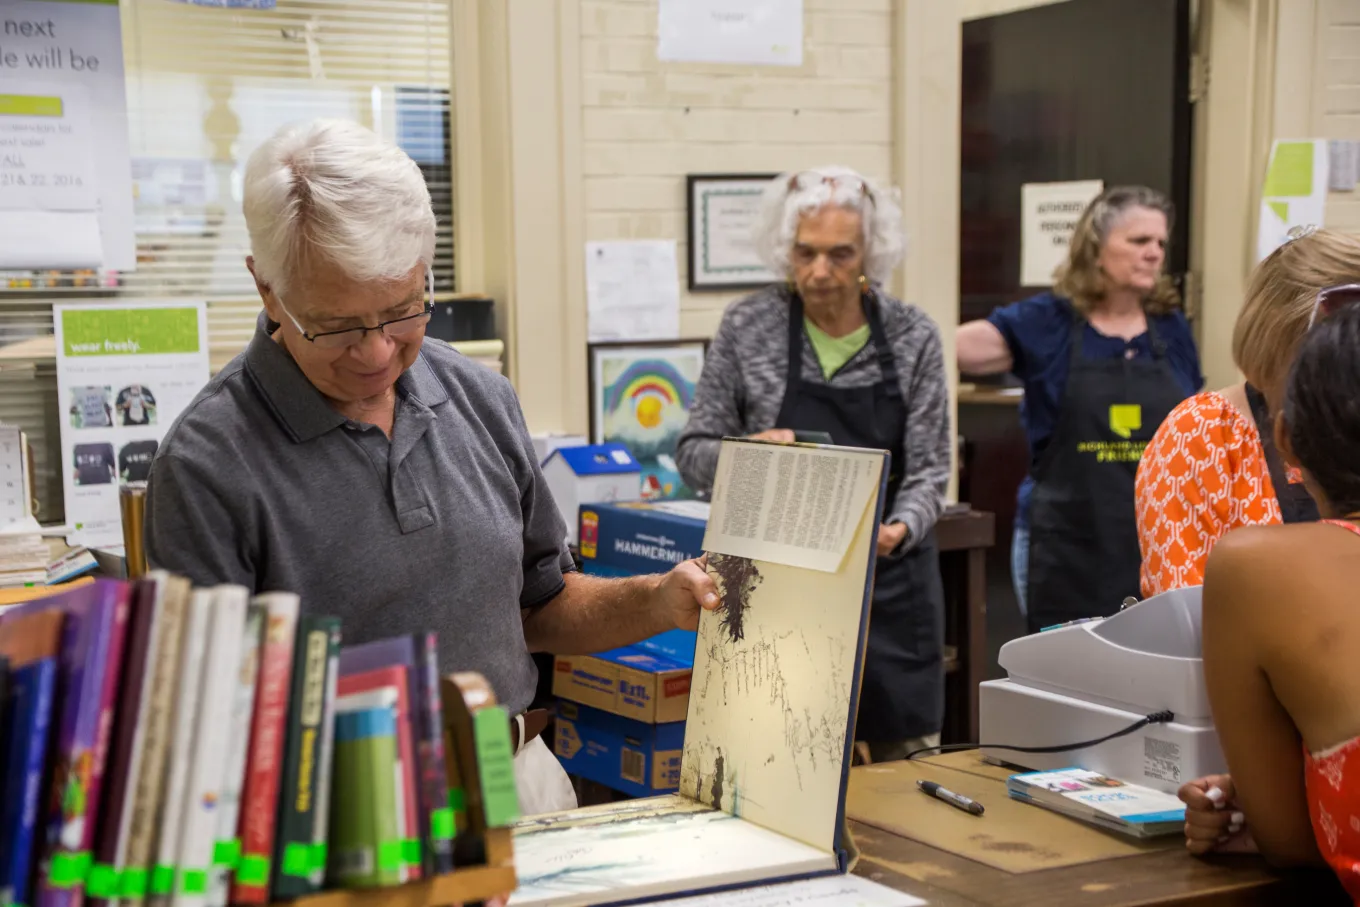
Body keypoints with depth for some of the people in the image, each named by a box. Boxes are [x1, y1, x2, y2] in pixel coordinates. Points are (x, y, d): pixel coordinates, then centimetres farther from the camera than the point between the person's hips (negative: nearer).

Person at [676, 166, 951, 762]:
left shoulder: (912, 337, -2)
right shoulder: (748, 327, -3)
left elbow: (928, 470, -2)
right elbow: (693, 454, 1)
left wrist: (900, 528, -23)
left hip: (892, 584, 1)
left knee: (910, 762, 8)